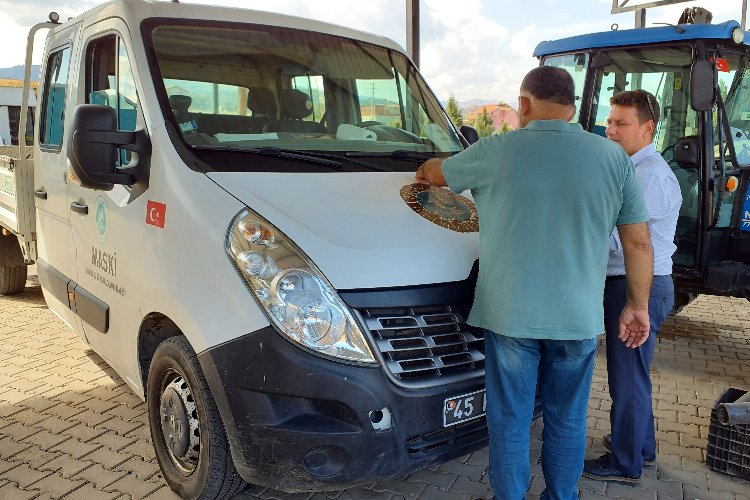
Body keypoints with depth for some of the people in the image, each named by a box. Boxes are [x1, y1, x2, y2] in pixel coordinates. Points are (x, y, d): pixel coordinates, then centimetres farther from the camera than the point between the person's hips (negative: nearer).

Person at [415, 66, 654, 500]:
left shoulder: (496, 152, -6)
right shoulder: (613, 158, 0)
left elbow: (434, 173, 12)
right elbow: (638, 242, 3)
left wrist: (425, 171, 35)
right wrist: (638, 305, 14)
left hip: (510, 315, -2)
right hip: (579, 318, 3)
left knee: (510, 421, 12)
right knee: (567, 421, 18)